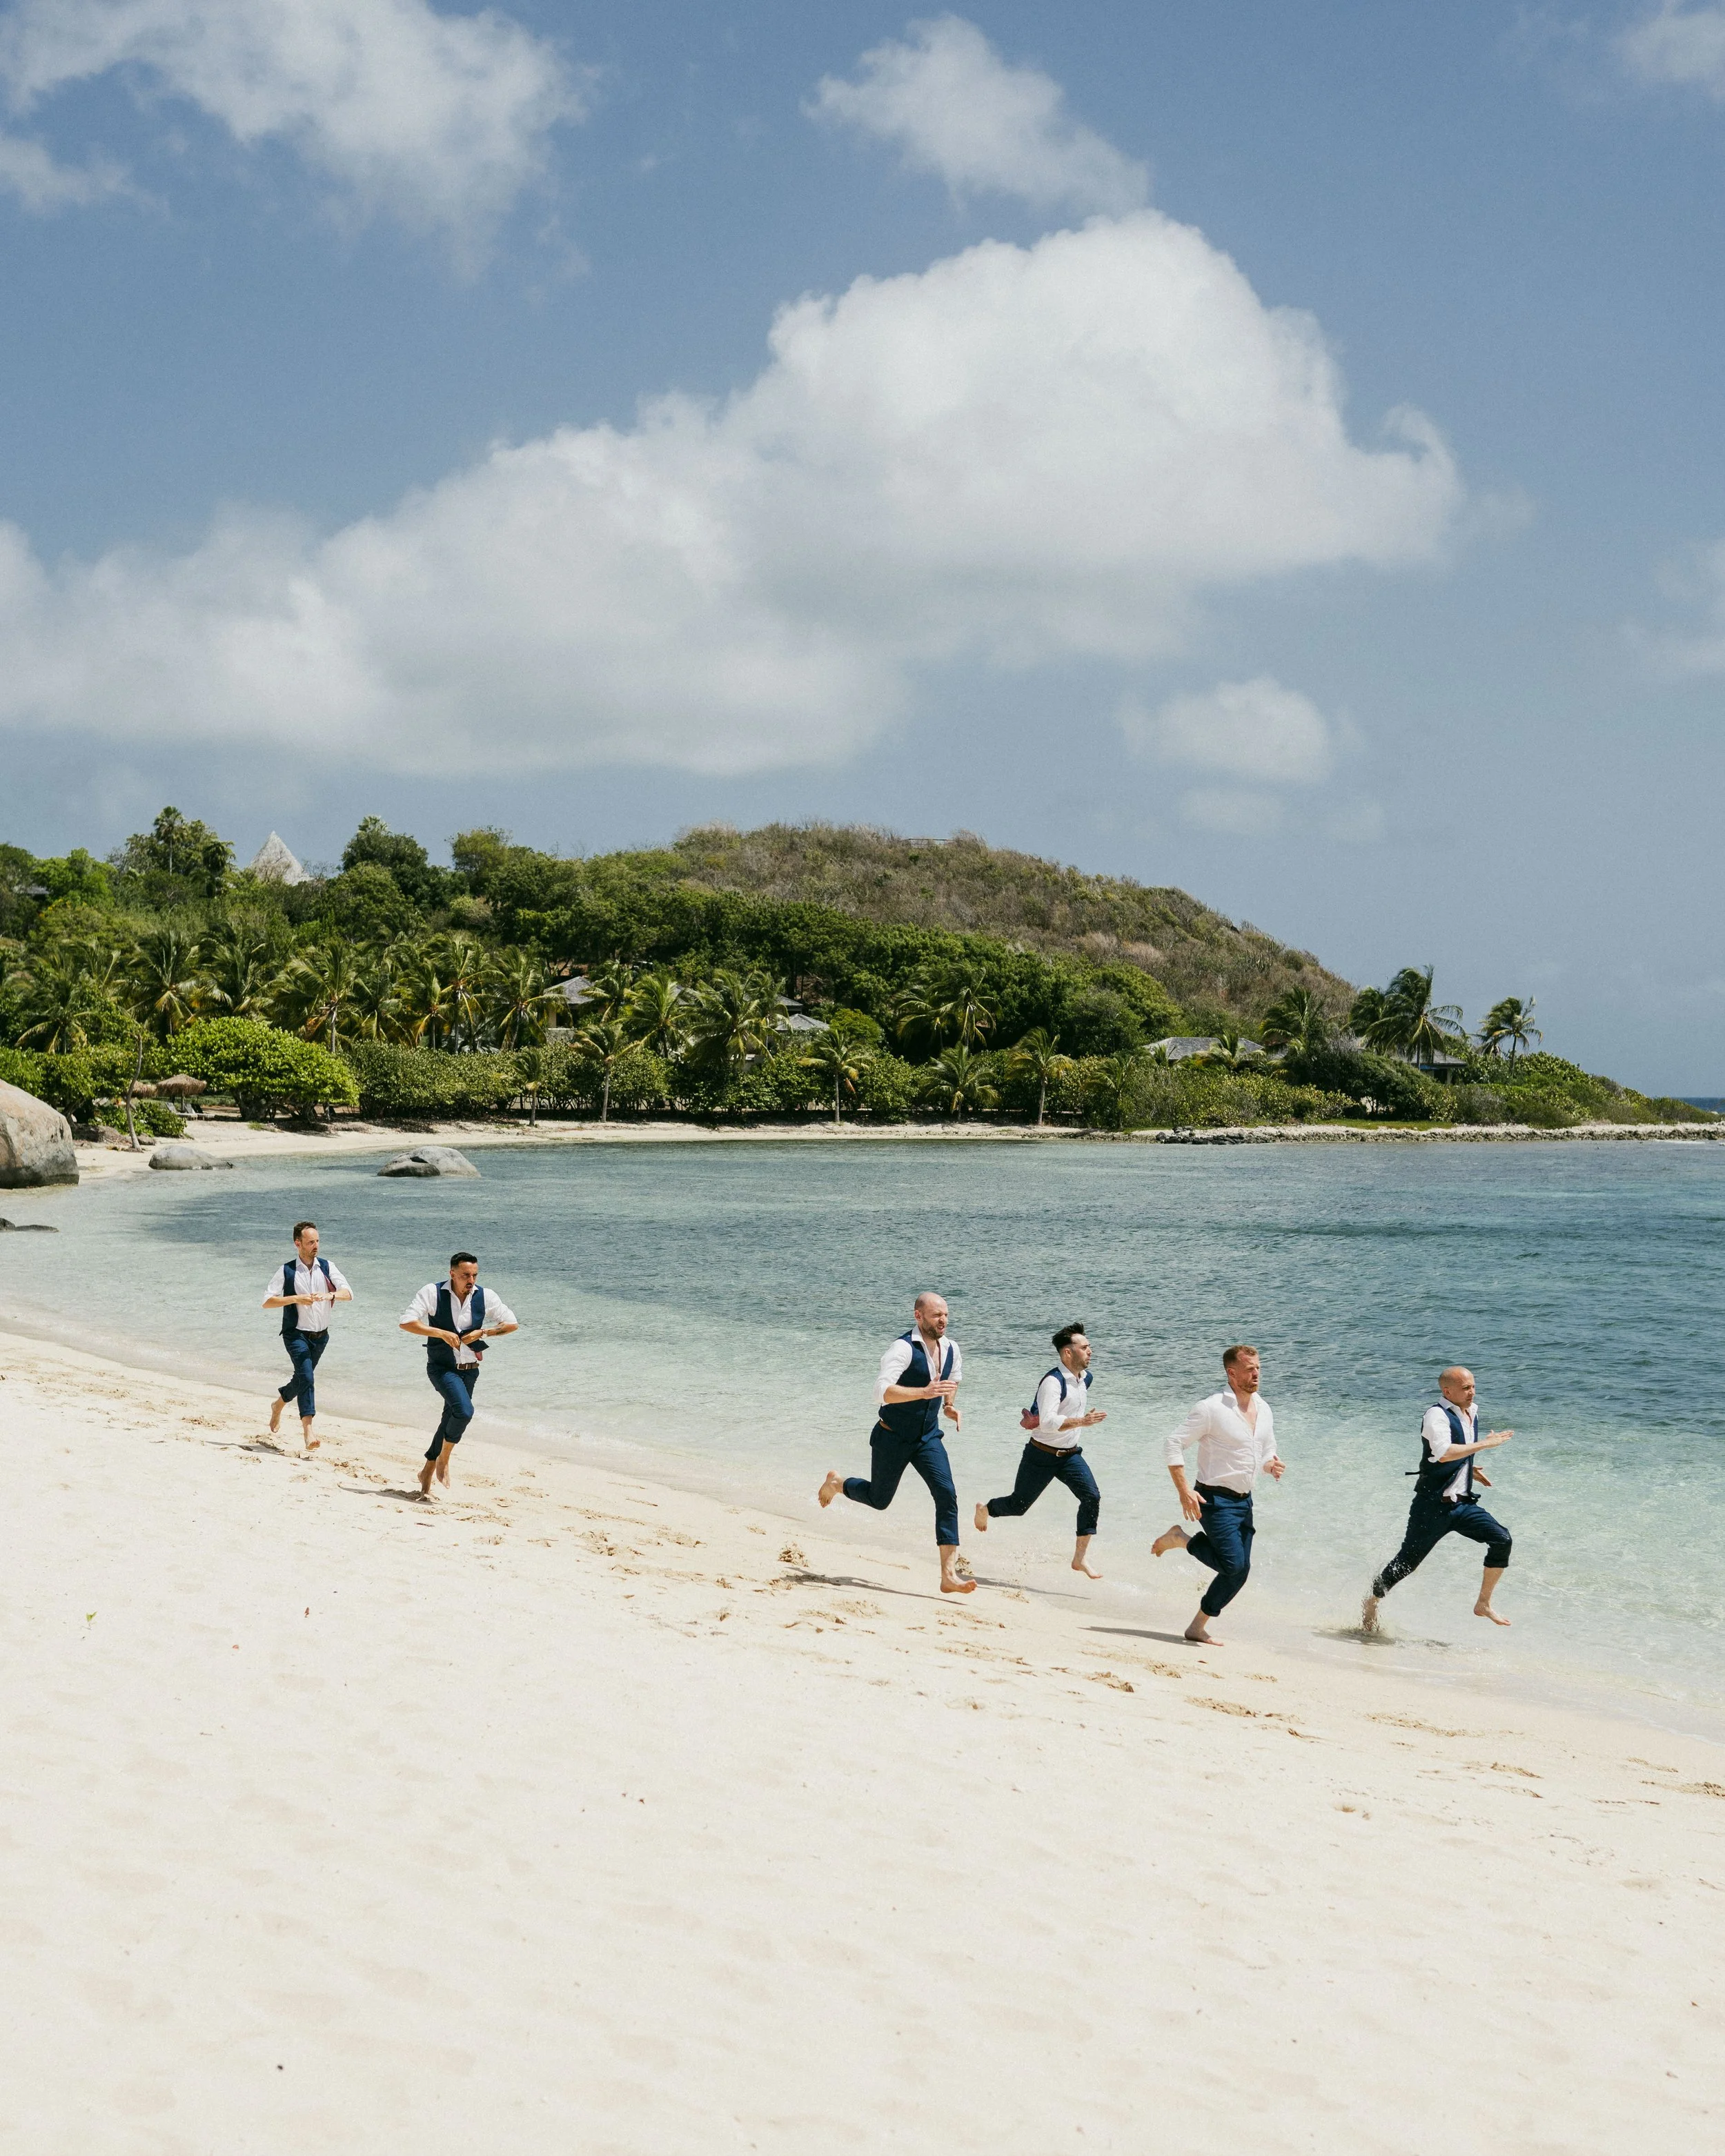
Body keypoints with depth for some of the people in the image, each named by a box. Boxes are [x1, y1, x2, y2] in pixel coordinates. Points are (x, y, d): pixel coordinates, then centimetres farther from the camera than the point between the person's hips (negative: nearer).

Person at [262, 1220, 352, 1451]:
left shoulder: (327, 1267, 2)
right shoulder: (286, 1272, -8)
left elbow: (348, 1294, -5)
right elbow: (267, 1302, -12)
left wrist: (331, 1295, -26)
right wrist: (296, 1299, -24)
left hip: (321, 1335, 5)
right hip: (296, 1334, -5)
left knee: (303, 1378, 17)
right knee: (306, 1376, -21)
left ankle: (278, 1404, 48)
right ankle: (308, 1431, -25)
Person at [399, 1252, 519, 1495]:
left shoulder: (485, 1297, -2)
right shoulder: (433, 1293, -12)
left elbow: (512, 1324, 3)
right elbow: (406, 1322, -17)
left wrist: (482, 1332, -11)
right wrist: (442, 1333, -24)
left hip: (469, 1370, 5)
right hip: (442, 1367, -5)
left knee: (451, 1420, 12)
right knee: (464, 1411, -26)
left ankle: (428, 1470, 31)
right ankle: (443, 1460, -4)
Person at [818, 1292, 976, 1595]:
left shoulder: (951, 1349, -1)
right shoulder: (904, 1348, -24)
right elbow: (882, 1391, -37)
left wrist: (950, 1405, 6)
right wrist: (924, 1392, -46)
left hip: (928, 1438, 5)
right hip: (893, 1438, -5)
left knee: (947, 1496, -13)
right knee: (879, 1500, 12)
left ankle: (949, 1576, -15)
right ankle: (837, 1482, 47)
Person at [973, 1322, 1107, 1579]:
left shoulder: (1086, 1378, 2)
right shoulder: (1053, 1382, -25)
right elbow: (1047, 1422, -36)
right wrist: (1082, 1422, -43)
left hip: (1070, 1454, 6)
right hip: (1042, 1455, -6)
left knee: (1092, 1496, -15)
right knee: (1019, 1505, 9)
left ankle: (1080, 1558, -10)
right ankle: (985, 1509, 43)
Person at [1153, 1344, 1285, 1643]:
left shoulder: (1264, 1410, 9)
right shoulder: (1212, 1409, -14)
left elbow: (1267, 1452, 22)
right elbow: (1175, 1443, -14)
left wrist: (1272, 1466, -3)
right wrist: (1184, 1491, -20)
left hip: (1244, 1502, 8)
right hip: (1215, 1499, -7)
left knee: (1239, 1571, 6)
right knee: (1234, 1565, -18)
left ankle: (1199, 1627, 21)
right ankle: (1181, 1539, 4)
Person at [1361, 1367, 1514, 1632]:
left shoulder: (1472, 1412, 11)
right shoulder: (1437, 1415, -16)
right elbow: (1444, 1453, -34)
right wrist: (1485, 1444, -30)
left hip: (1462, 1503, 7)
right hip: (1433, 1504, -7)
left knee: (1501, 1539, -11)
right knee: (1407, 1562, 3)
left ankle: (1484, 1604, -1)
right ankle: (1371, 1604, 25)